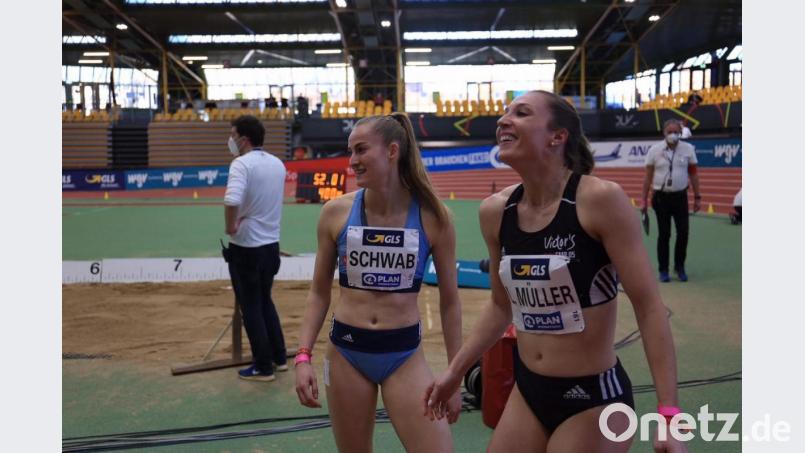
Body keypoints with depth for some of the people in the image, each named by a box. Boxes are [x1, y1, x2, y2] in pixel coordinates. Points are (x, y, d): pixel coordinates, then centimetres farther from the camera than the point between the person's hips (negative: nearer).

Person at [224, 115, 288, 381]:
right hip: (272, 244, 7)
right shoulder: (277, 164, 7)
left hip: (246, 247, -7)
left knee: (251, 308, 5)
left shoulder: (242, 164, -17)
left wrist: (230, 227, -19)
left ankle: (263, 367, 14)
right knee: (265, 302, 22)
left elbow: (232, 200, -34)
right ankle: (279, 358, 29)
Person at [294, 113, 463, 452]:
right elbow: (319, 293, 6)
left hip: (404, 355, -1)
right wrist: (303, 356, -3)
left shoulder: (432, 216, -7)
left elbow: (449, 301, 1)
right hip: (345, 352, 2)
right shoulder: (335, 212, -4)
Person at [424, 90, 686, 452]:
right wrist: (455, 372, 13)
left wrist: (668, 413, -18)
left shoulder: (600, 199, -18)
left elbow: (649, 306, -15)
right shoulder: (495, 211, -2)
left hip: (594, 398, -5)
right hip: (527, 391, 5)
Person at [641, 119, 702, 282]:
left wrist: (697, 197, 5)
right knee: (663, 234, 3)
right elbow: (648, 177, 0)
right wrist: (644, 200, -2)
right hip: (661, 197, -1)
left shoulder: (688, 149, 0)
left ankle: (680, 267, 18)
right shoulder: (654, 150, -4)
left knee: (683, 232, -1)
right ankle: (663, 270, 14)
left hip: (680, 196, 1)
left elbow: (693, 174, 7)